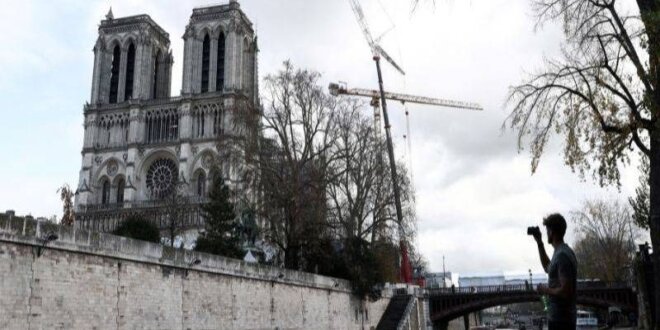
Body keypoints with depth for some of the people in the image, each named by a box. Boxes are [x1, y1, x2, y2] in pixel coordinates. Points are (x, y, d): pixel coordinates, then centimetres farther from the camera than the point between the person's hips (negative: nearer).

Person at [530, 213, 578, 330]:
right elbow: (548, 268, 29)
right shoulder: (560, 252, 10)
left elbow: (565, 291, -26)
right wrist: (539, 243, 21)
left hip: (561, 318, -10)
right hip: (557, 316, 10)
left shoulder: (562, 255, -21)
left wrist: (546, 290, -9)